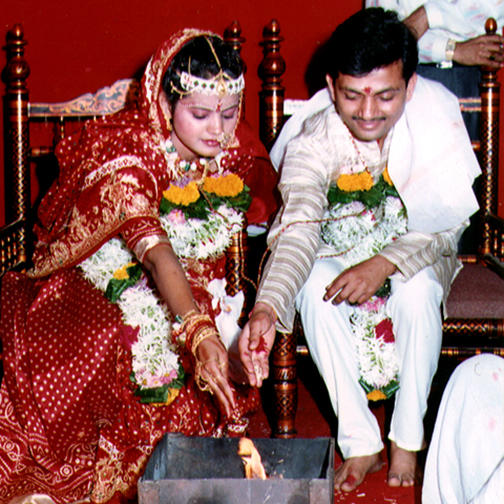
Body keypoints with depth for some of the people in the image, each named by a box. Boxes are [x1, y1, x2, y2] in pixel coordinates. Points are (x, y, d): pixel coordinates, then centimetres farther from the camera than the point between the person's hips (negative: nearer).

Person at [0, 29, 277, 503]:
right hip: (94, 282, -5)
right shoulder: (123, 152, -26)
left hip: (191, 292, 5)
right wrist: (199, 332, -54)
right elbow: (157, 253, -40)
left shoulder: (238, 153, -7)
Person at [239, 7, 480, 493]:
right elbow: (299, 230, -37)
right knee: (313, 289, -30)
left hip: (414, 253, 0)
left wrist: (384, 264, -34)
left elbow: (449, 221, -18)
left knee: (417, 290, -32)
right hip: (335, 252, 1)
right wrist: (267, 307, -55)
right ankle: (360, 442, -19)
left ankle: (407, 438, -13)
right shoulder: (313, 139, -24)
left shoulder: (436, 112, -23)